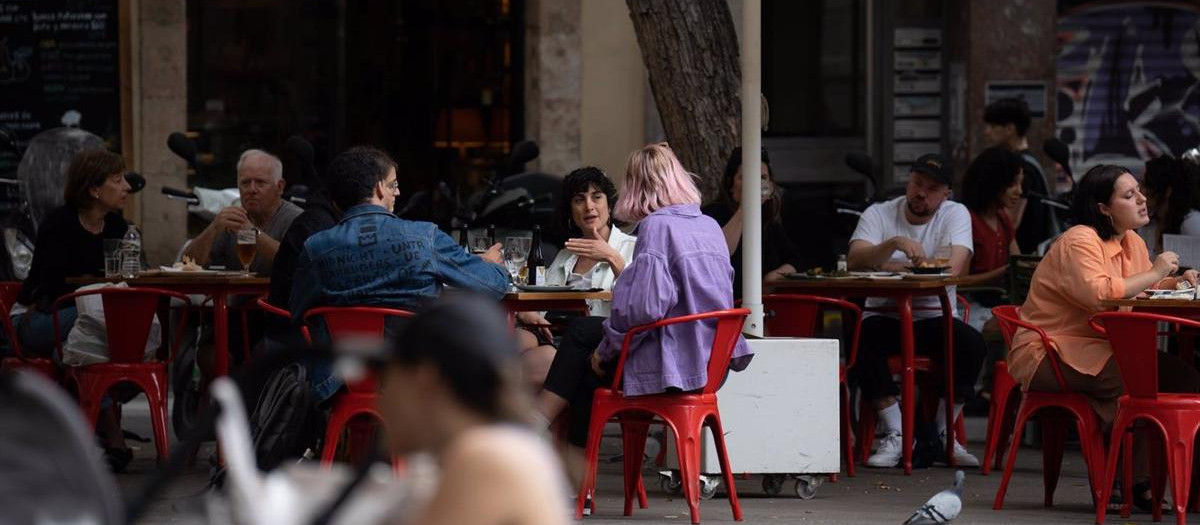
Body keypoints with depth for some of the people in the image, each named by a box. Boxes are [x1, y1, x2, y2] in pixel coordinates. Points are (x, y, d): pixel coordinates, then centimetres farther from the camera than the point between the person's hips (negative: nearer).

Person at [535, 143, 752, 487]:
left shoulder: (657, 226, -14)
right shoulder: (711, 226, 11)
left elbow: (643, 306, -23)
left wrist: (605, 349, -8)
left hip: (670, 366, -8)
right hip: (707, 363, 8)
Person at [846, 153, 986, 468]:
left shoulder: (955, 215, 0)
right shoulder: (878, 215, 2)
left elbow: (953, 268, -17)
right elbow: (855, 261, -16)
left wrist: (892, 268, -16)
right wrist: (894, 243, -34)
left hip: (934, 319, 0)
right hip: (885, 317, 0)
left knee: (971, 342, -29)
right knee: (861, 339, -33)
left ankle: (943, 434, -12)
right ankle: (895, 433, -21)